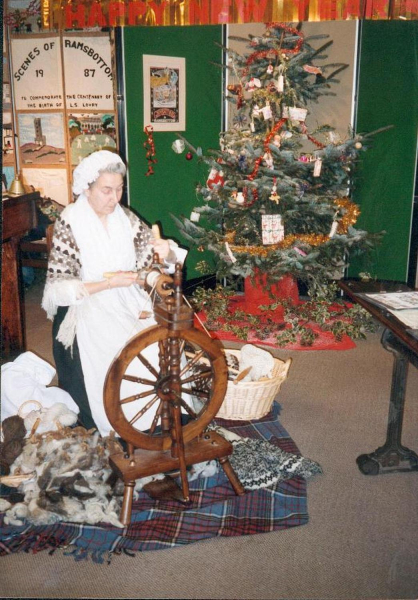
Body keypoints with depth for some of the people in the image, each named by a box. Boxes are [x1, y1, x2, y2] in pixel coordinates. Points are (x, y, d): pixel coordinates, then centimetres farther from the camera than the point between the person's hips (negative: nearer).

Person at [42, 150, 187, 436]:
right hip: (87, 308, -4)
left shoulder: (126, 218, 4)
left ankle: (155, 419, 2)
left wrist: (166, 251, -16)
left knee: (162, 346, -18)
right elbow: (57, 288, -14)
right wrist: (108, 283, -24)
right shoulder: (69, 224, -10)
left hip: (128, 302, 5)